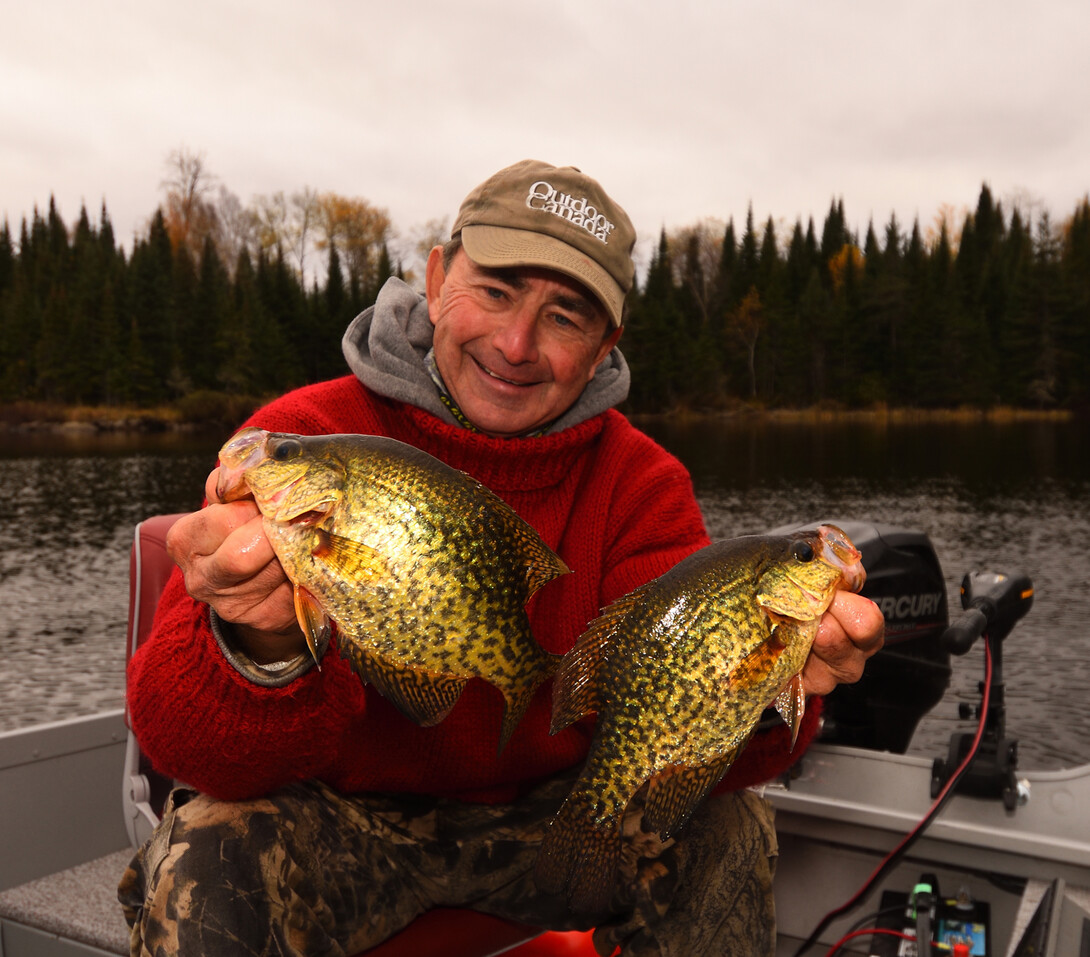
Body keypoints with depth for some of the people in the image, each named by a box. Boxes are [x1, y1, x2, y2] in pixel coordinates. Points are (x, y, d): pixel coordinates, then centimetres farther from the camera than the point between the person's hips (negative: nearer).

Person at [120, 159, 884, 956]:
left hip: (545, 814, 3)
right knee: (209, 863, -30)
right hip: (344, 819, -2)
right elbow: (194, 750, -24)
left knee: (727, 832, -17)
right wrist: (265, 650, -48)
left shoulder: (638, 481, -8)